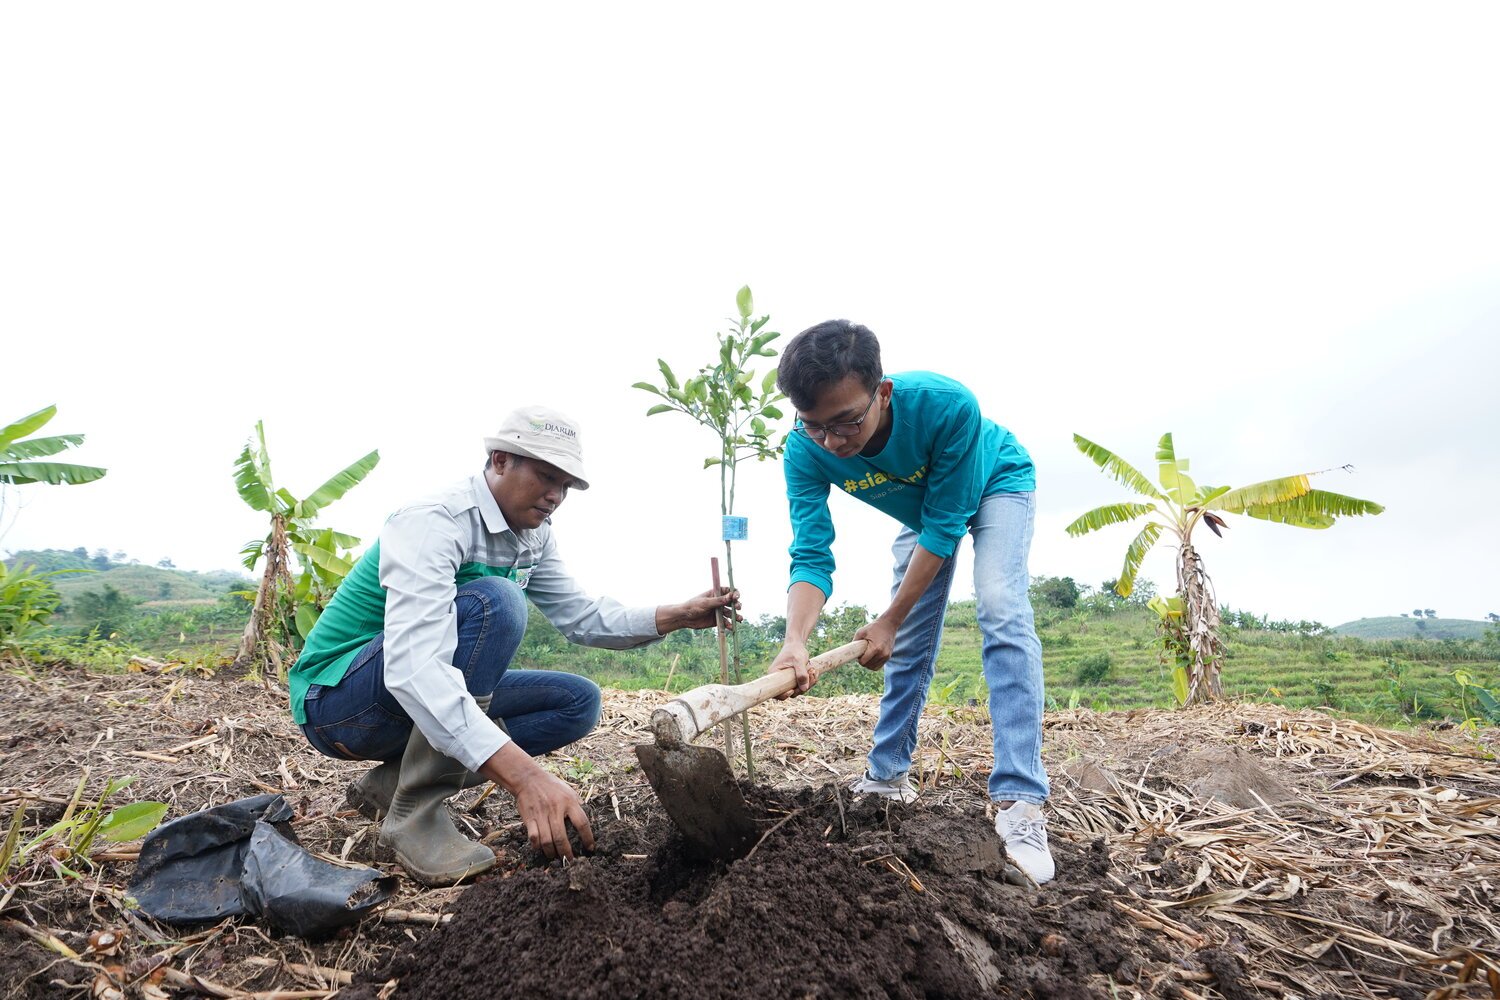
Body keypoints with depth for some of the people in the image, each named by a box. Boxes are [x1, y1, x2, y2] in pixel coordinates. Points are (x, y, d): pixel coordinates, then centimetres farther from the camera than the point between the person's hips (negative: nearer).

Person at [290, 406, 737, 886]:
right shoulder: (432, 524, -27)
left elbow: (581, 616, 6)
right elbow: (411, 668, -40)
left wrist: (679, 615, -9)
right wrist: (524, 775, -49)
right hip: (334, 699, -8)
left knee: (578, 701, 0)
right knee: (493, 601, -31)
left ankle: (391, 782, 0)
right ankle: (414, 812, -21)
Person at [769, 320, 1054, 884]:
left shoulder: (947, 405, -43)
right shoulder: (805, 450, -32)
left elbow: (944, 526, -34)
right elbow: (811, 557, -33)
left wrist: (889, 621, -30)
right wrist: (795, 641, -52)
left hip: (994, 484, -4)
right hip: (921, 507, 4)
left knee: (1002, 614, -24)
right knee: (908, 645, 6)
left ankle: (1019, 801, -23)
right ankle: (888, 776, 21)